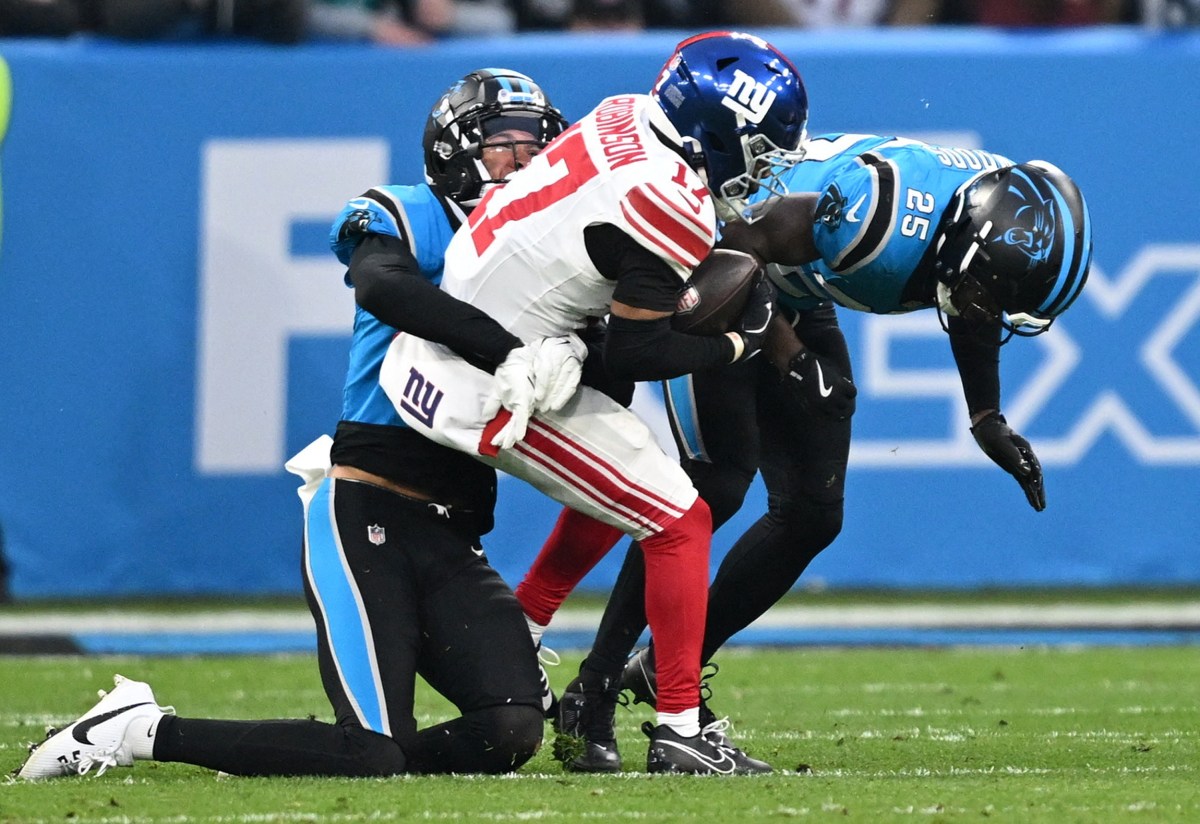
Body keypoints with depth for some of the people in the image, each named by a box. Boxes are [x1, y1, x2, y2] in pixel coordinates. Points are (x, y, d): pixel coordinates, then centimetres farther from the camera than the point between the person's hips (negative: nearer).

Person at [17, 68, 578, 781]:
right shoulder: (406, 220, -2)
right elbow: (381, 283, -27)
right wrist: (512, 352, -33)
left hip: (454, 541, 7)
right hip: (366, 517, -7)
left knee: (510, 734, -15)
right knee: (374, 755, -18)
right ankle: (139, 730, -1)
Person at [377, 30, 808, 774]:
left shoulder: (628, 117, -1)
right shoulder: (672, 207, -23)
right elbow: (636, 356, -14)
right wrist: (736, 344, 0)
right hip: (490, 396, -9)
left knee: (618, 485, 28)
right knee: (680, 522, 0)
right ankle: (680, 729, 3)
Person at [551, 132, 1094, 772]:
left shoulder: (993, 213, -14)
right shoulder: (886, 212, -39)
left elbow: (975, 312, 11)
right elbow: (742, 240, -28)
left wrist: (988, 421, 10)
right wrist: (789, 357, -22)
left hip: (793, 303, 8)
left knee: (812, 515, 1)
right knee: (717, 488, -18)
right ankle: (592, 691, -12)